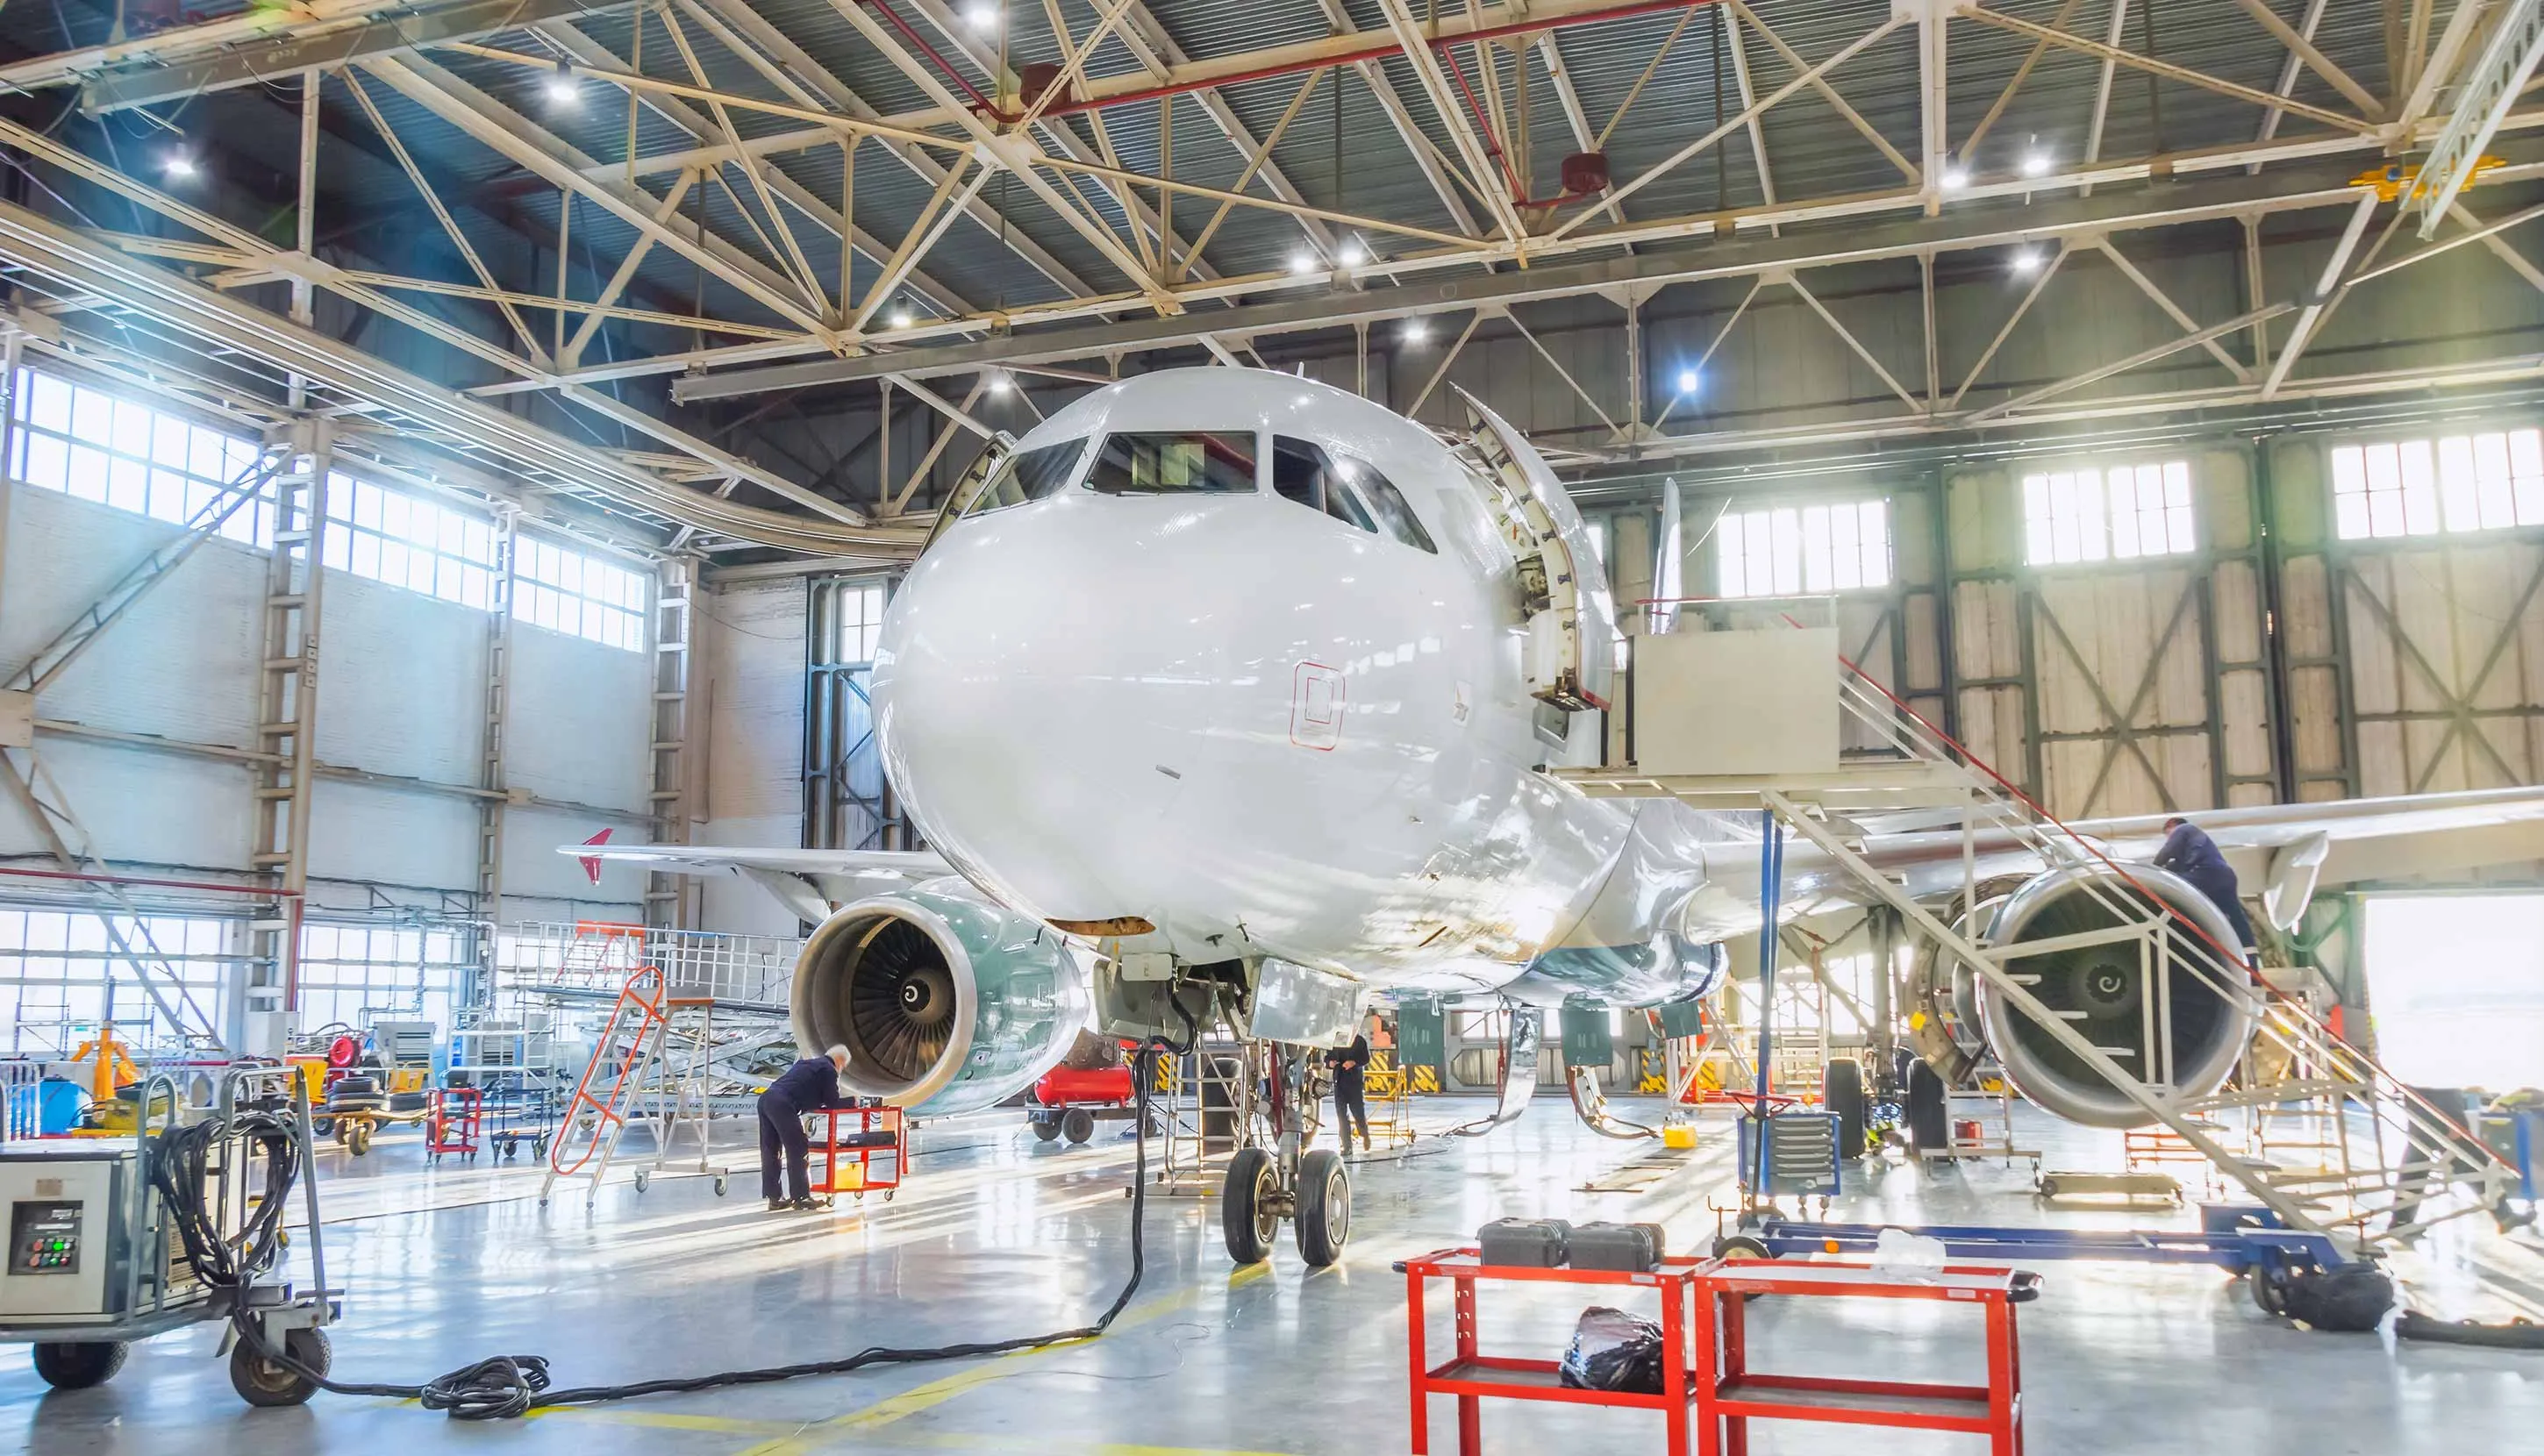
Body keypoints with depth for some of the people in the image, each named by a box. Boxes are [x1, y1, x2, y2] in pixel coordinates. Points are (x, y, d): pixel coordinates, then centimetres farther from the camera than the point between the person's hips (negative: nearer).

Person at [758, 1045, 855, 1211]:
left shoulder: (807, 1063, 29)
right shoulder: (829, 1070, 4)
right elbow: (832, 1103, 5)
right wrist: (852, 1101, 22)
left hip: (766, 1098, 9)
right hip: (783, 1105, -9)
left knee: (770, 1151, 12)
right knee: (799, 1152, -1)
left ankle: (774, 1197, 18)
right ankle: (801, 1197, 1)